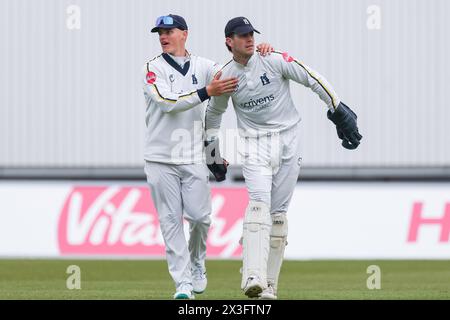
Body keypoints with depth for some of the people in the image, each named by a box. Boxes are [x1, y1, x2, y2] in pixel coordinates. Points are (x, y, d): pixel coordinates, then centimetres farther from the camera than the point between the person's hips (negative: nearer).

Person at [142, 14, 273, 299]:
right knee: (171, 221, -3)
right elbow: (167, 102, -16)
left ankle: (197, 263, 27)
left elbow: (234, 75, 4)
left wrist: (259, 53, -14)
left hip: (194, 158, 2)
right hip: (161, 159, -2)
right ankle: (183, 283, -1)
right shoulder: (153, 69, -2)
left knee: (200, 217, -2)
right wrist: (206, 92, -25)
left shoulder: (203, 66, 9)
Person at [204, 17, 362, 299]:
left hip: (288, 140, 0)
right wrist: (213, 152, 19)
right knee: (259, 204, -19)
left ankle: (269, 284, 6)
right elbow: (214, 112, 19)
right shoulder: (225, 77, 1)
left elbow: (313, 79, -4)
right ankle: (254, 279, -32)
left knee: (278, 212, 1)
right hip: (256, 146, 0)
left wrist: (338, 110, -8)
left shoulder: (274, 61, -6)